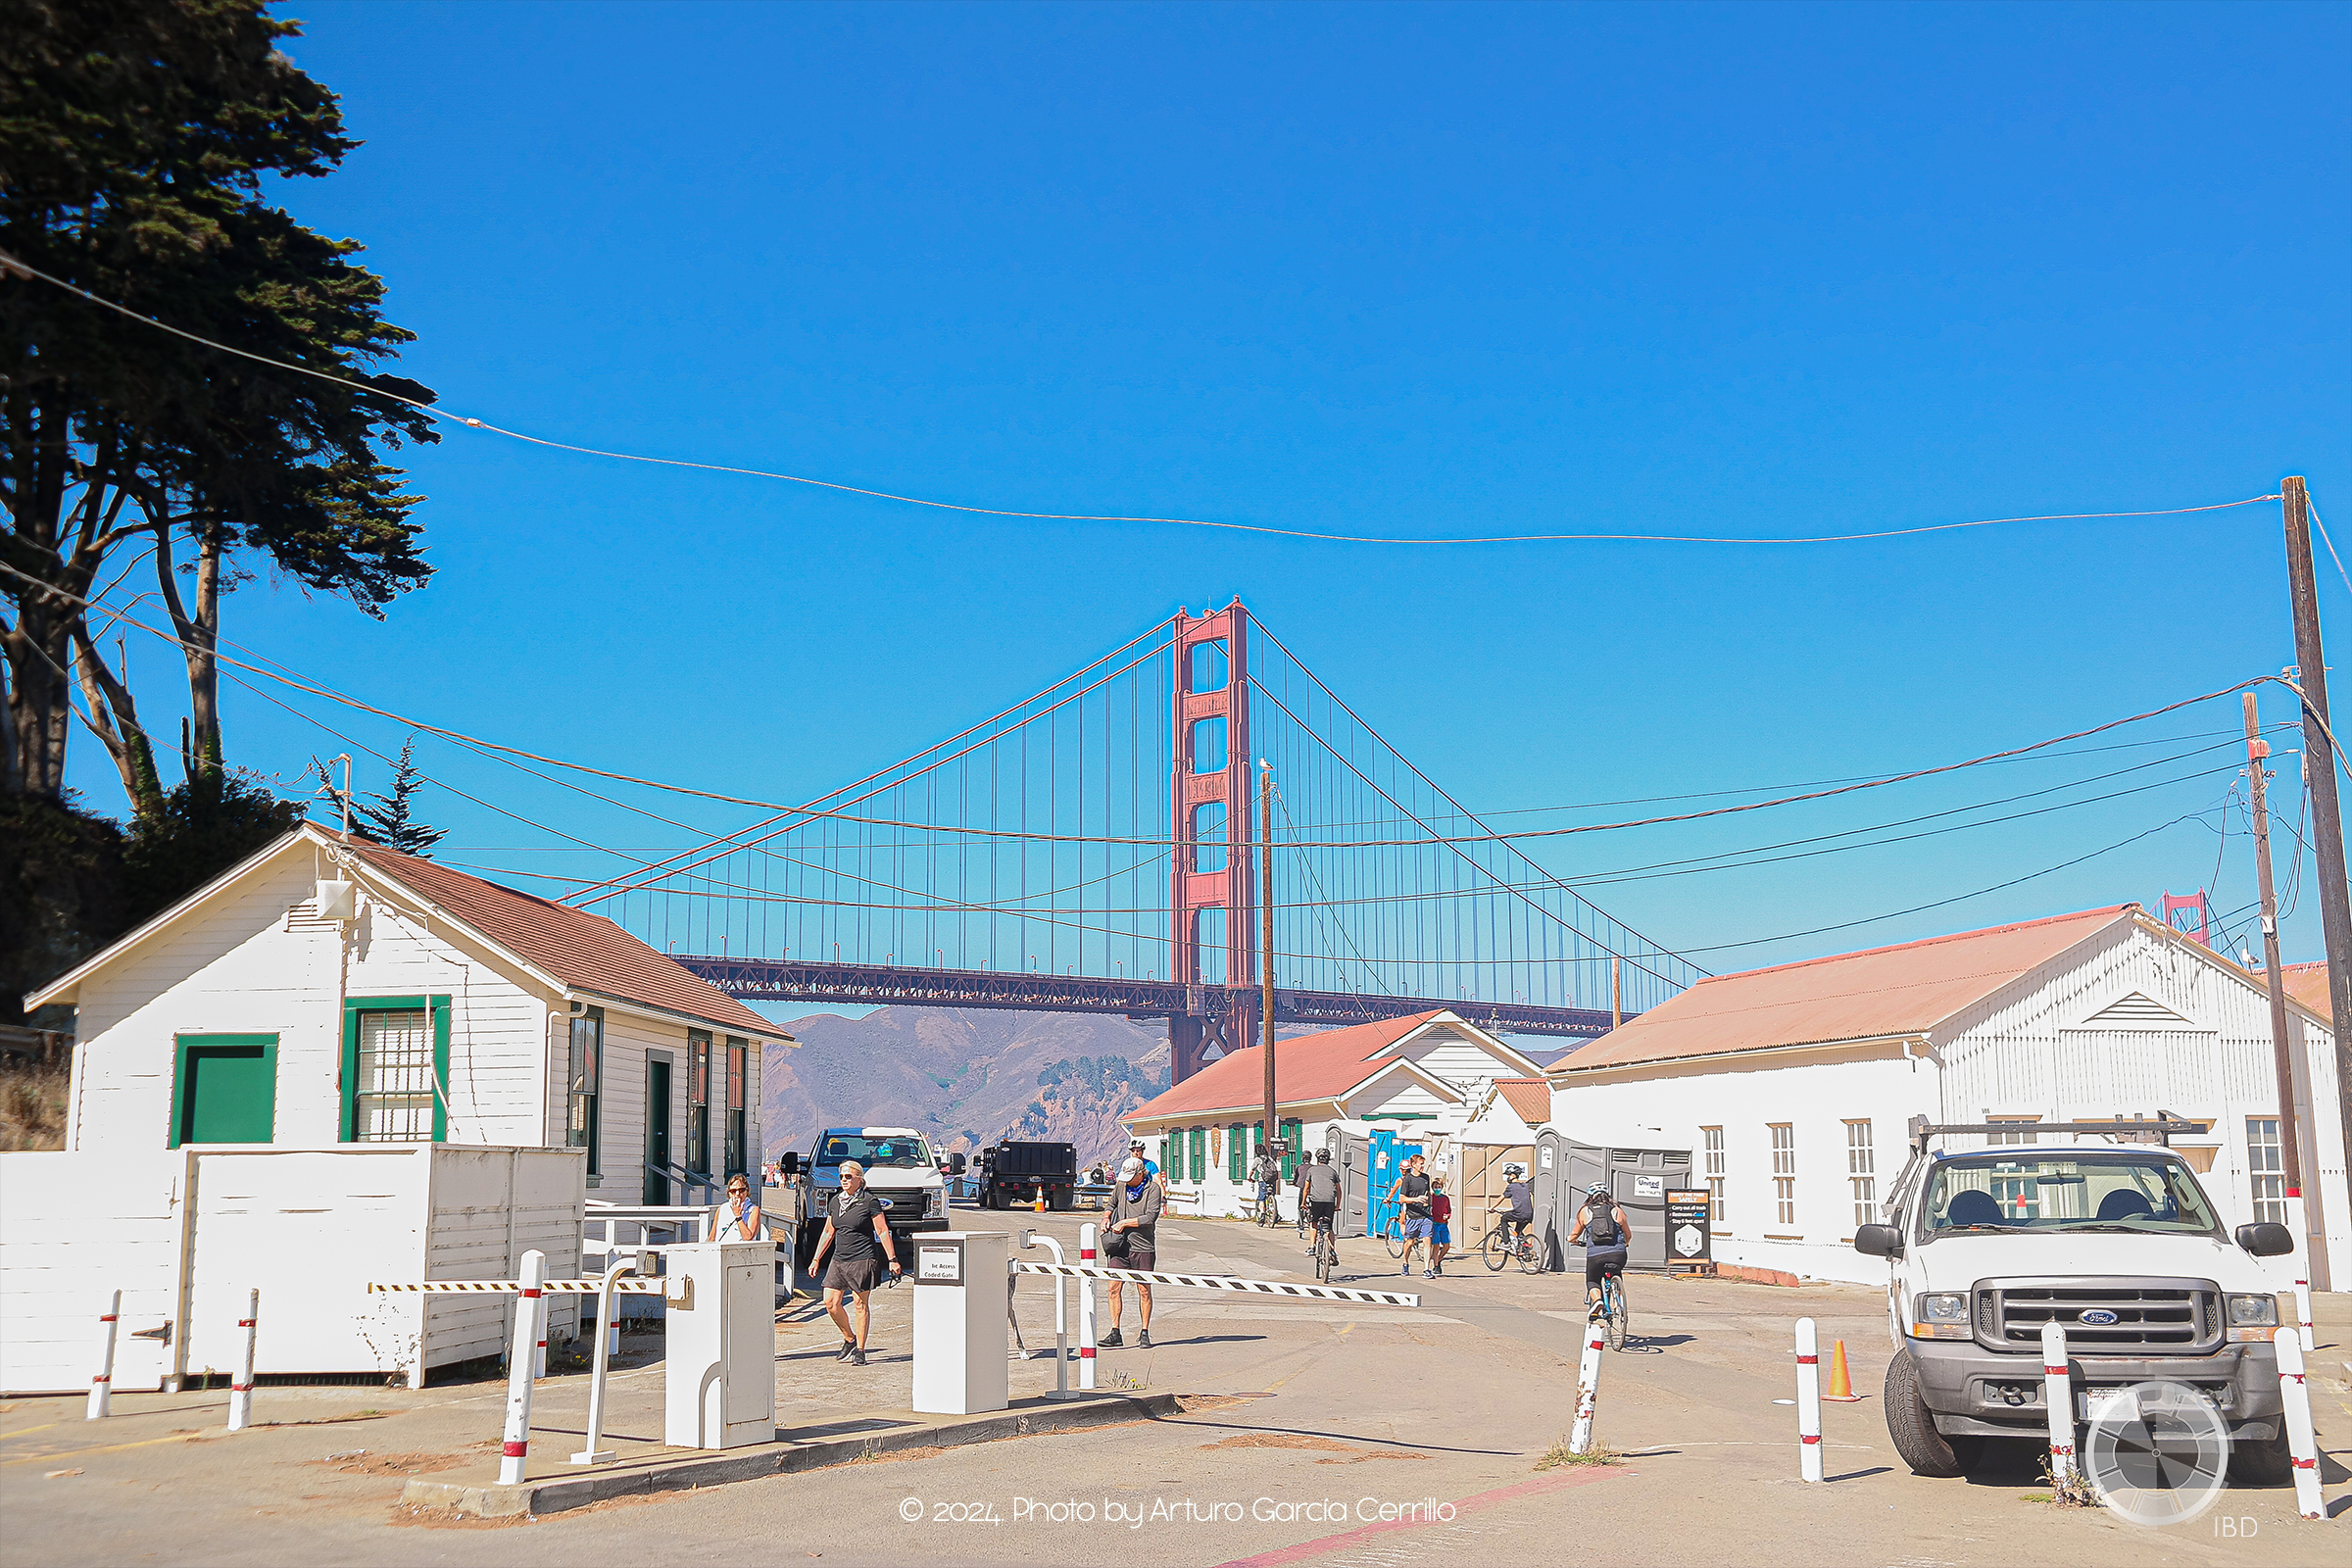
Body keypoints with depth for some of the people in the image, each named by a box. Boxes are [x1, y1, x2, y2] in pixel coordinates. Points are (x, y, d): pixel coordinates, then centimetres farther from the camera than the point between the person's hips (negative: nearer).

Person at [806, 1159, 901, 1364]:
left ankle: (860, 1350, 5)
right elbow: (828, 1232, 20)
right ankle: (849, 1339, 19)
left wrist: (892, 1260, -9)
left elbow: (883, 1232, -6)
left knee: (860, 1304, -2)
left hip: (863, 1260, -6)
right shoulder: (836, 1202, 11)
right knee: (830, 1303, 0)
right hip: (839, 1260, 6)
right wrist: (816, 1259, 18)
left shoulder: (870, 1202, -6)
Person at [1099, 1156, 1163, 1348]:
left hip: (1143, 1247, -4)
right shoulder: (1121, 1186, 9)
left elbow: (1150, 1217, -14)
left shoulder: (1153, 1189, -6)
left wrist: (1125, 1223, -13)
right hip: (1119, 1245, 4)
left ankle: (1144, 1334, 14)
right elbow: (1112, 1204, 27)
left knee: (1144, 1290, 3)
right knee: (1114, 1287, -4)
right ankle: (1115, 1333, 0)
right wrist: (1106, 1218, 7)